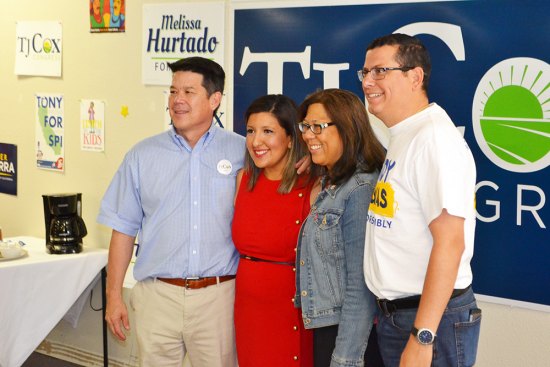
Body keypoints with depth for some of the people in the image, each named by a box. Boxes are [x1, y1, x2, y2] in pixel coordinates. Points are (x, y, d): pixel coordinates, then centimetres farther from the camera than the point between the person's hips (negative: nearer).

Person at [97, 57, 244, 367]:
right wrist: (114, 295, 6)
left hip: (219, 295, -1)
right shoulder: (142, 156, 4)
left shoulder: (242, 152, 1)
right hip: (158, 295, 1)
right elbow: (124, 229, 7)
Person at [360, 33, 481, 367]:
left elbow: (449, 243, -23)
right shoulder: (401, 136, 11)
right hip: (393, 314, 9)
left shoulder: (434, 138, -17)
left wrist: (422, 337, -25)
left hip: (433, 316, -9)